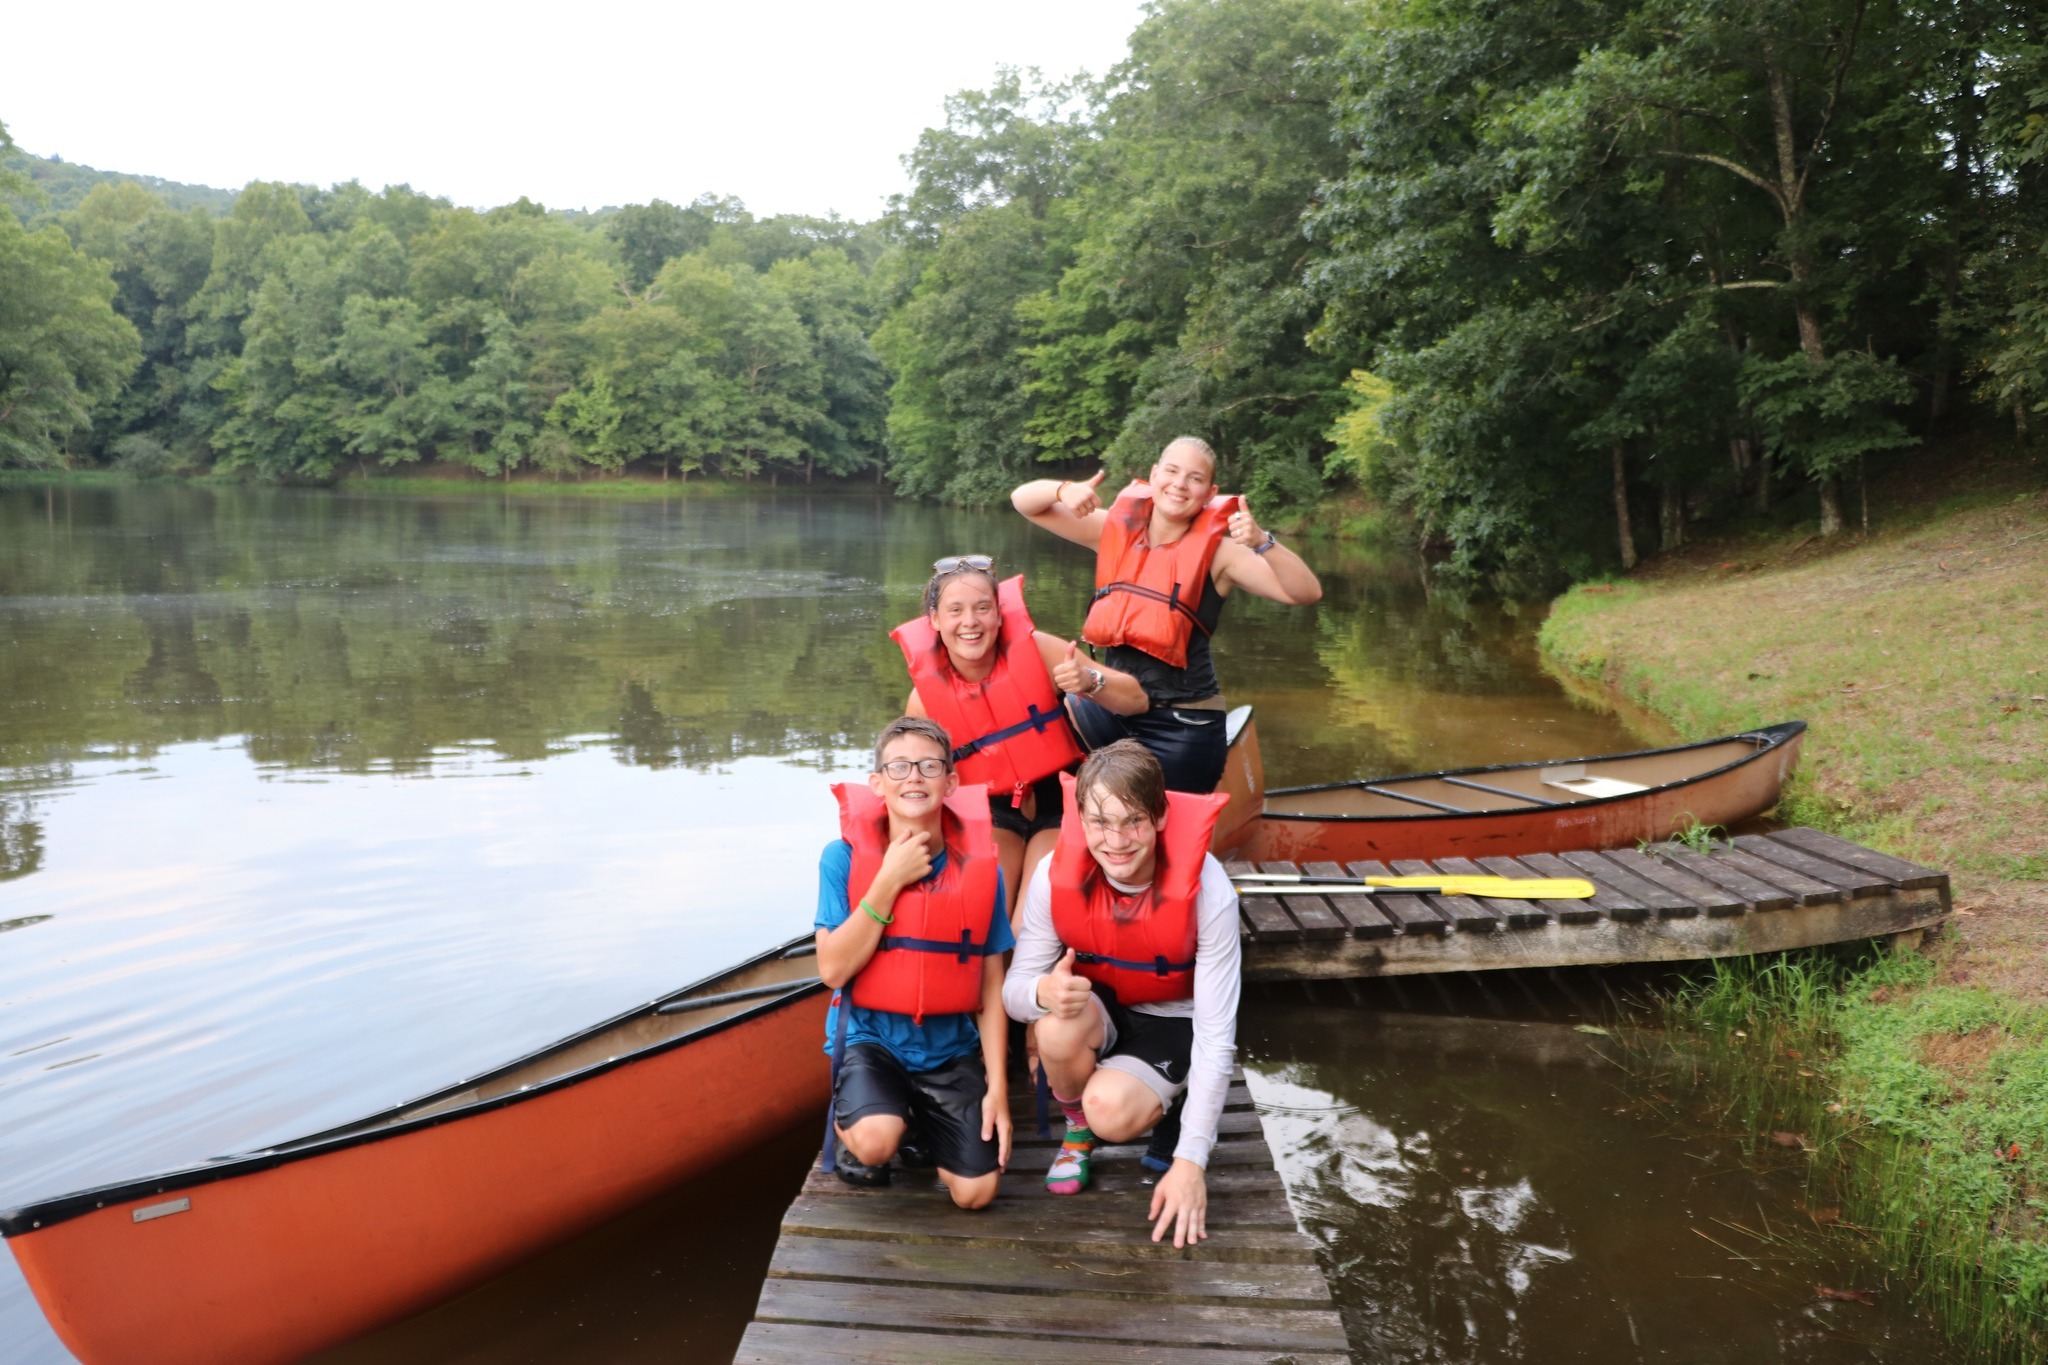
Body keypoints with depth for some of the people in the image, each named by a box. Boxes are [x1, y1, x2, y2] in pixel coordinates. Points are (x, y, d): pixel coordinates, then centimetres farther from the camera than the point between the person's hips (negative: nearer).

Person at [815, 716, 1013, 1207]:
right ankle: (848, 1128, 7)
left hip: (951, 1047, 2)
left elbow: (991, 987, 0)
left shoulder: (980, 868, -3)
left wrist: (997, 1085, -5)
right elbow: (833, 969, -15)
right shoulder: (844, 857, -8)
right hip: (870, 1036, -2)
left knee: (976, 1192, -10)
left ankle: (922, 1121, 22)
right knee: (876, 1142, -31)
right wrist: (890, 881, -20)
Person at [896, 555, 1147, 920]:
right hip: (992, 814, 1)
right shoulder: (925, 695, -12)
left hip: (1058, 804, -1)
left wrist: (1089, 681, -32)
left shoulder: (1036, 649, -17)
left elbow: (1137, 701, -13)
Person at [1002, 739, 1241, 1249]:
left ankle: (1164, 1104, 7)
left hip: (1173, 1021, -2)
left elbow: (1216, 1036, -26)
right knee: (1059, 1028, -34)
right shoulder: (1056, 876, -23)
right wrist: (1043, 991, -43)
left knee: (1111, 1113, -31)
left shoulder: (1206, 891, -29)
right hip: (1098, 1009, 2)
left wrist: (1190, 1161, -28)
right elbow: (1013, 989, -16)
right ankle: (1076, 1128, 0)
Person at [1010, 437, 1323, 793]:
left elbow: (1307, 593, -16)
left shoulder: (1218, 551, -8)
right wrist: (1064, 490, -17)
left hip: (1182, 723, -3)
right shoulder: (1116, 528, 2)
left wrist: (1262, 542, -30)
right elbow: (1023, 501, 4)